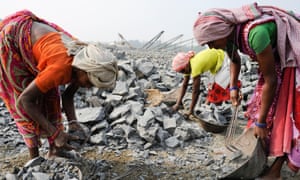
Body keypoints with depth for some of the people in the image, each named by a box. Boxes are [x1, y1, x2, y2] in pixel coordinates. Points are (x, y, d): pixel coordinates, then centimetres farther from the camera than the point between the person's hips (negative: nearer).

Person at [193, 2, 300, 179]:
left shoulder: (255, 33, -38)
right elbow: (235, 60, 12)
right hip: (275, 59, 8)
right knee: (263, 104, 6)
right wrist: (233, 87, -3)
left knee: (285, 112, -10)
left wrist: (261, 122, -22)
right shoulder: (228, 33, -12)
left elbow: (270, 80, -30)